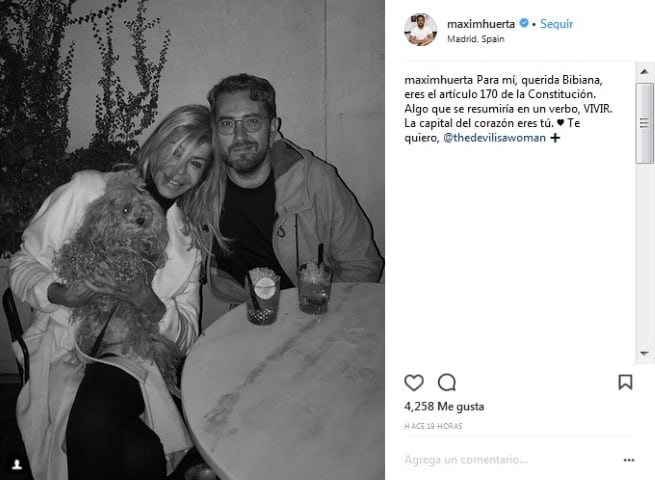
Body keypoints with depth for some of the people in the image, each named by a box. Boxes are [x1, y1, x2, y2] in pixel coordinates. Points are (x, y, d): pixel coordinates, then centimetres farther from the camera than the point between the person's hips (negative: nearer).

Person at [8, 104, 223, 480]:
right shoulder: (88, 190, -1)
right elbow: (23, 266, 4)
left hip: (137, 357, 2)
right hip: (65, 346, -2)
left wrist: (151, 305, -15)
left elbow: (187, 337, 6)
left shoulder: (192, 238, 10)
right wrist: (61, 294, -17)